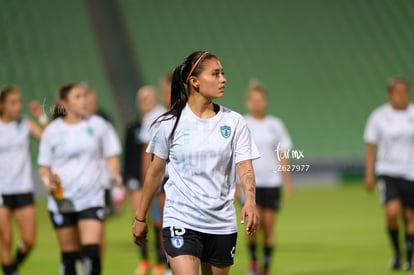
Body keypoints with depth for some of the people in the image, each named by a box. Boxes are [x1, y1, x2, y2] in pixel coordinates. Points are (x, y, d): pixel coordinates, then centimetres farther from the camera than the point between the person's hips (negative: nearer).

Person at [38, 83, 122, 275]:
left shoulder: (98, 125, 4)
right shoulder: (52, 131, 3)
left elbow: (111, 156, 11)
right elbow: (44, 167, 9)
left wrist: (115, 173, -10)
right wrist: (47, 181, -12)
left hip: (91, 199, -1)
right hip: (62, 201, 1)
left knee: (92, 250, -15)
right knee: (69, 255, 5)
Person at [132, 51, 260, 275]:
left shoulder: (234, 122, 2)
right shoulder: (169, 123, -2)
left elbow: (244, 167, -5)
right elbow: (155, 172, 6)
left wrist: (250, 202, -25)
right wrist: (140, 217, 10)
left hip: (222, 223, 3)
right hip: (180, 222, -3)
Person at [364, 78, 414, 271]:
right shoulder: (379, 116, -1)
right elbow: (371, 147, 3)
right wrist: (369, 175, -2)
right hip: (388, 172, -2)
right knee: (392, 211, -20)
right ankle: (396, 251, 1)